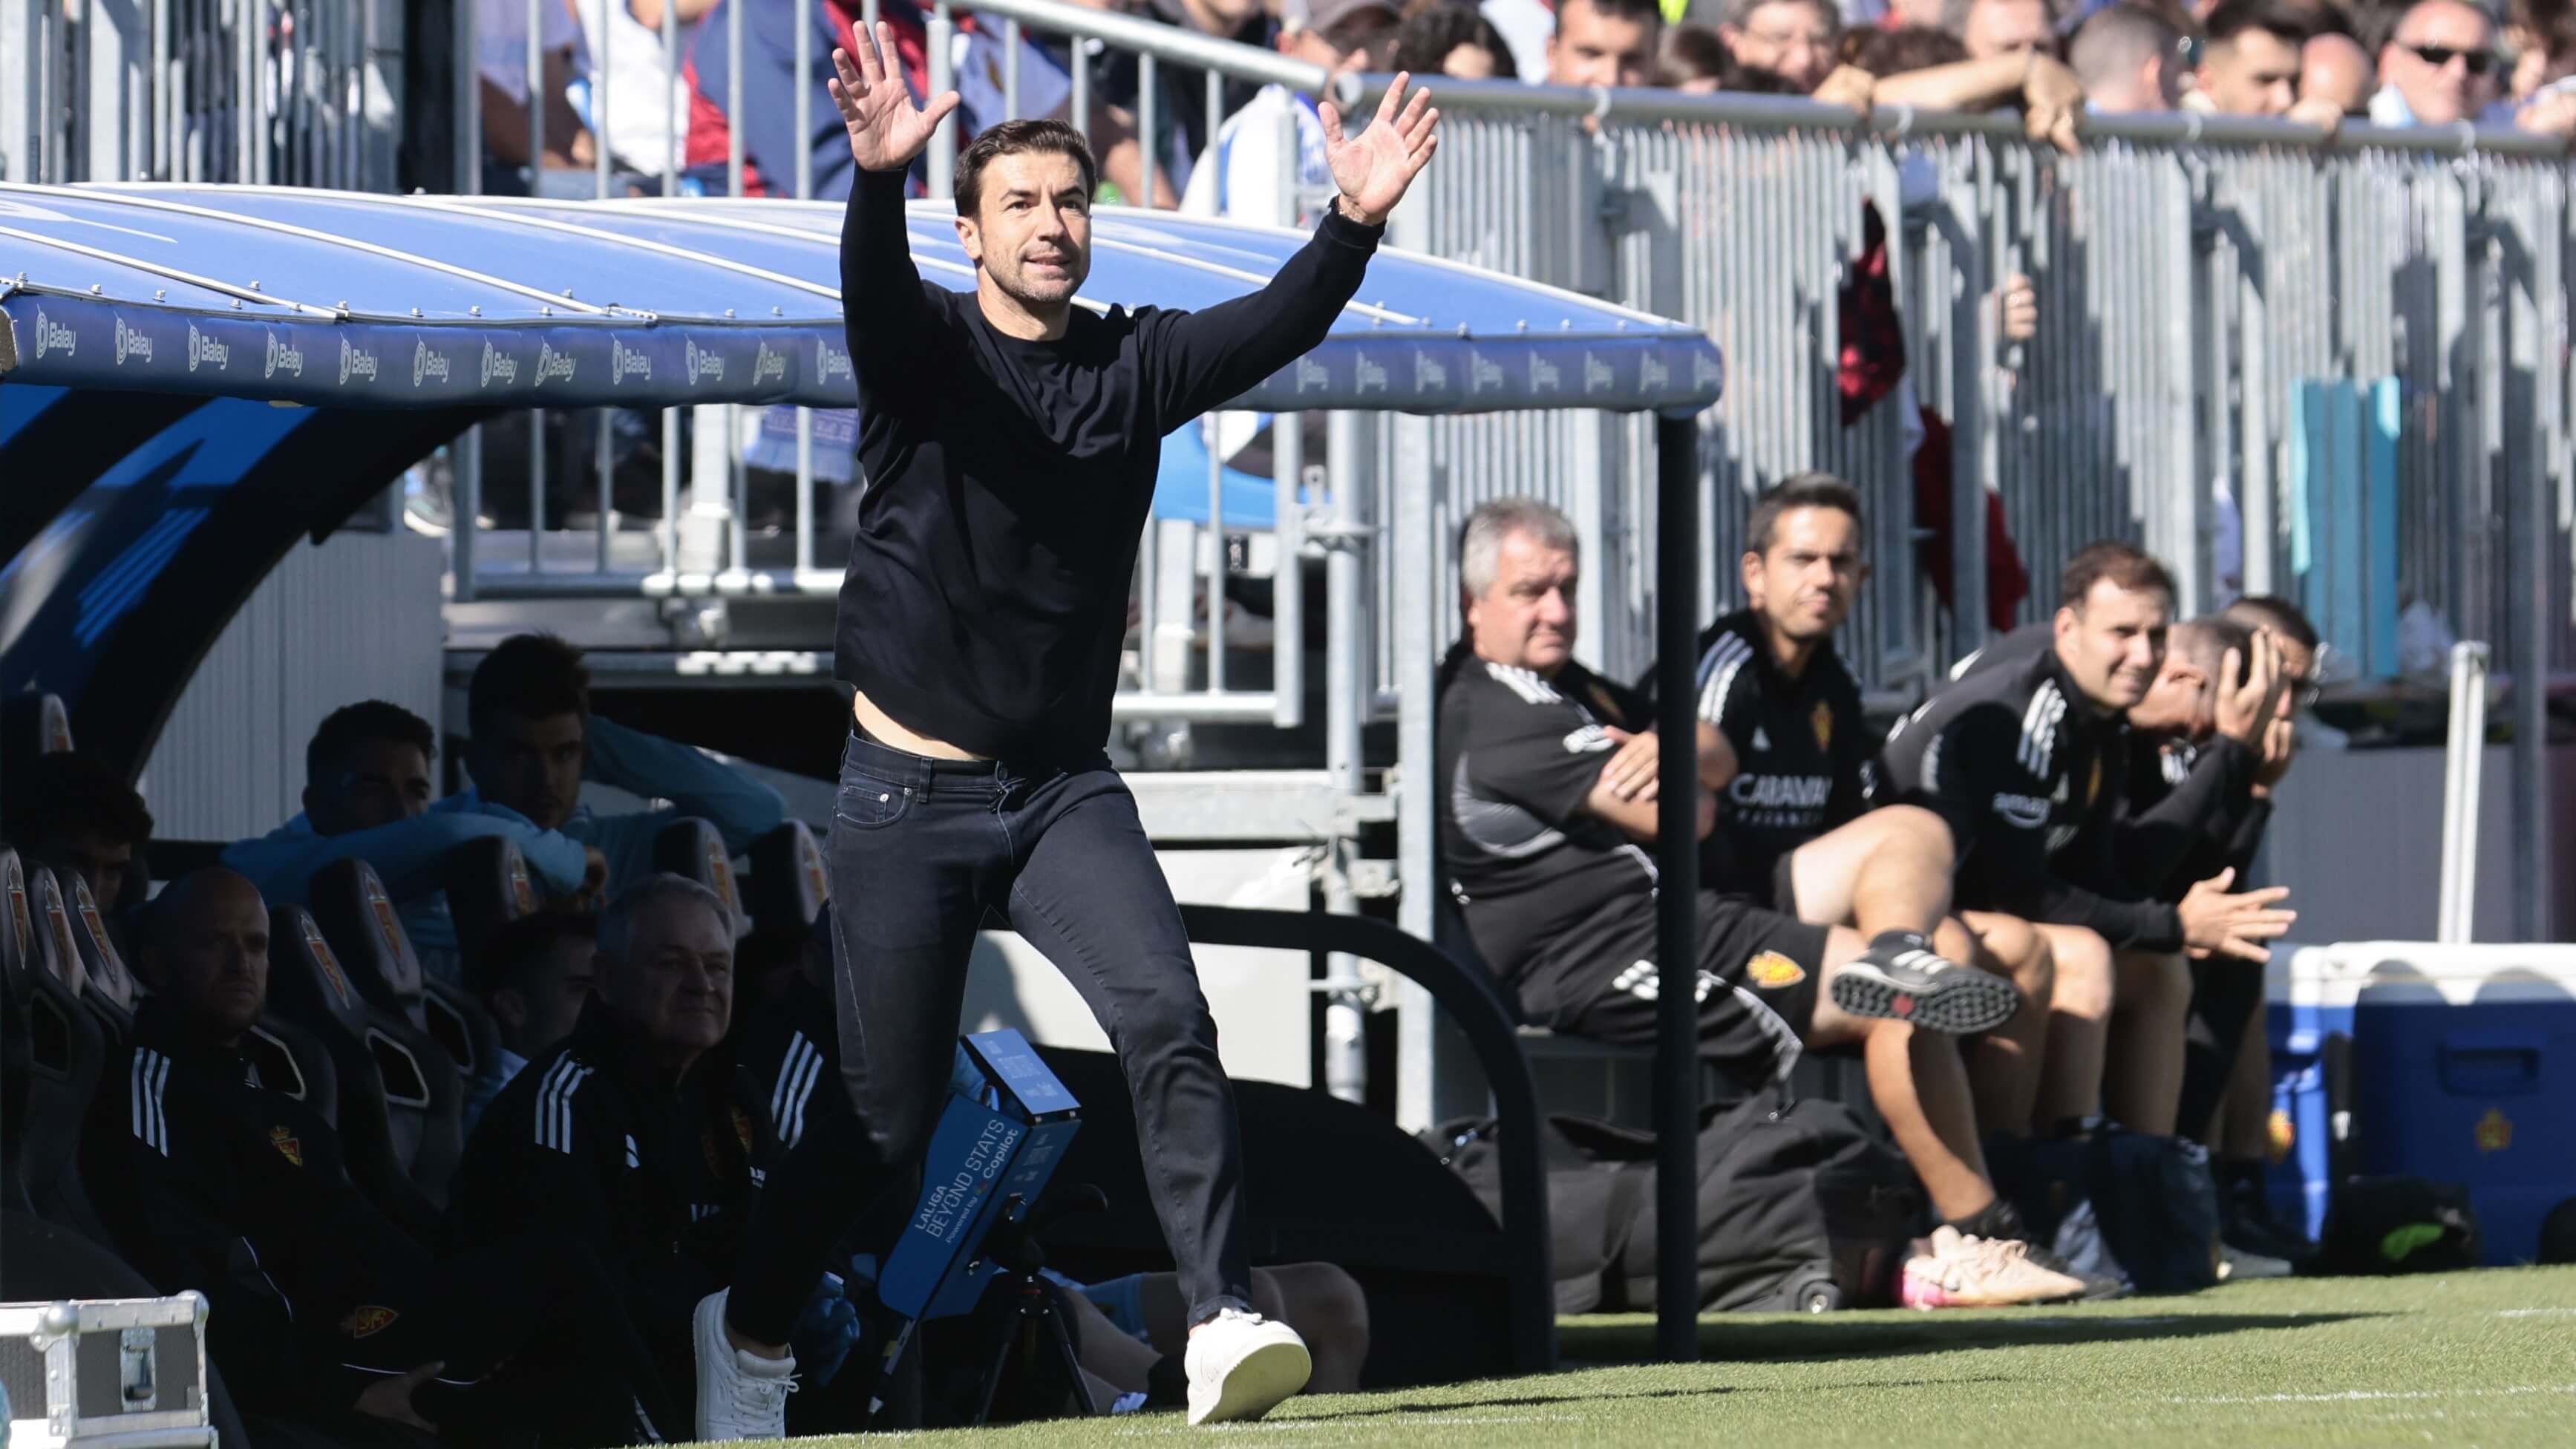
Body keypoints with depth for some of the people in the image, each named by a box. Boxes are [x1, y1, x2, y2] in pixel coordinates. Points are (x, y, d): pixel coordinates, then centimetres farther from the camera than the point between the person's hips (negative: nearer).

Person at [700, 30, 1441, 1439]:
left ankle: (1223, 1323, -27)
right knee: (886, 1116, 4)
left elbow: (1278, 325, -14)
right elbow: (875, 290, -29)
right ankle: (749, 1329, 28)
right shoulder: (925, 351, -6)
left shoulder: (1135, 363, 3)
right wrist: (877, 181, -52)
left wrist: (1356, 223, -34)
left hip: (1067, 791, 3)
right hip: (908, 795, -3)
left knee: (1168, 1023, -20)